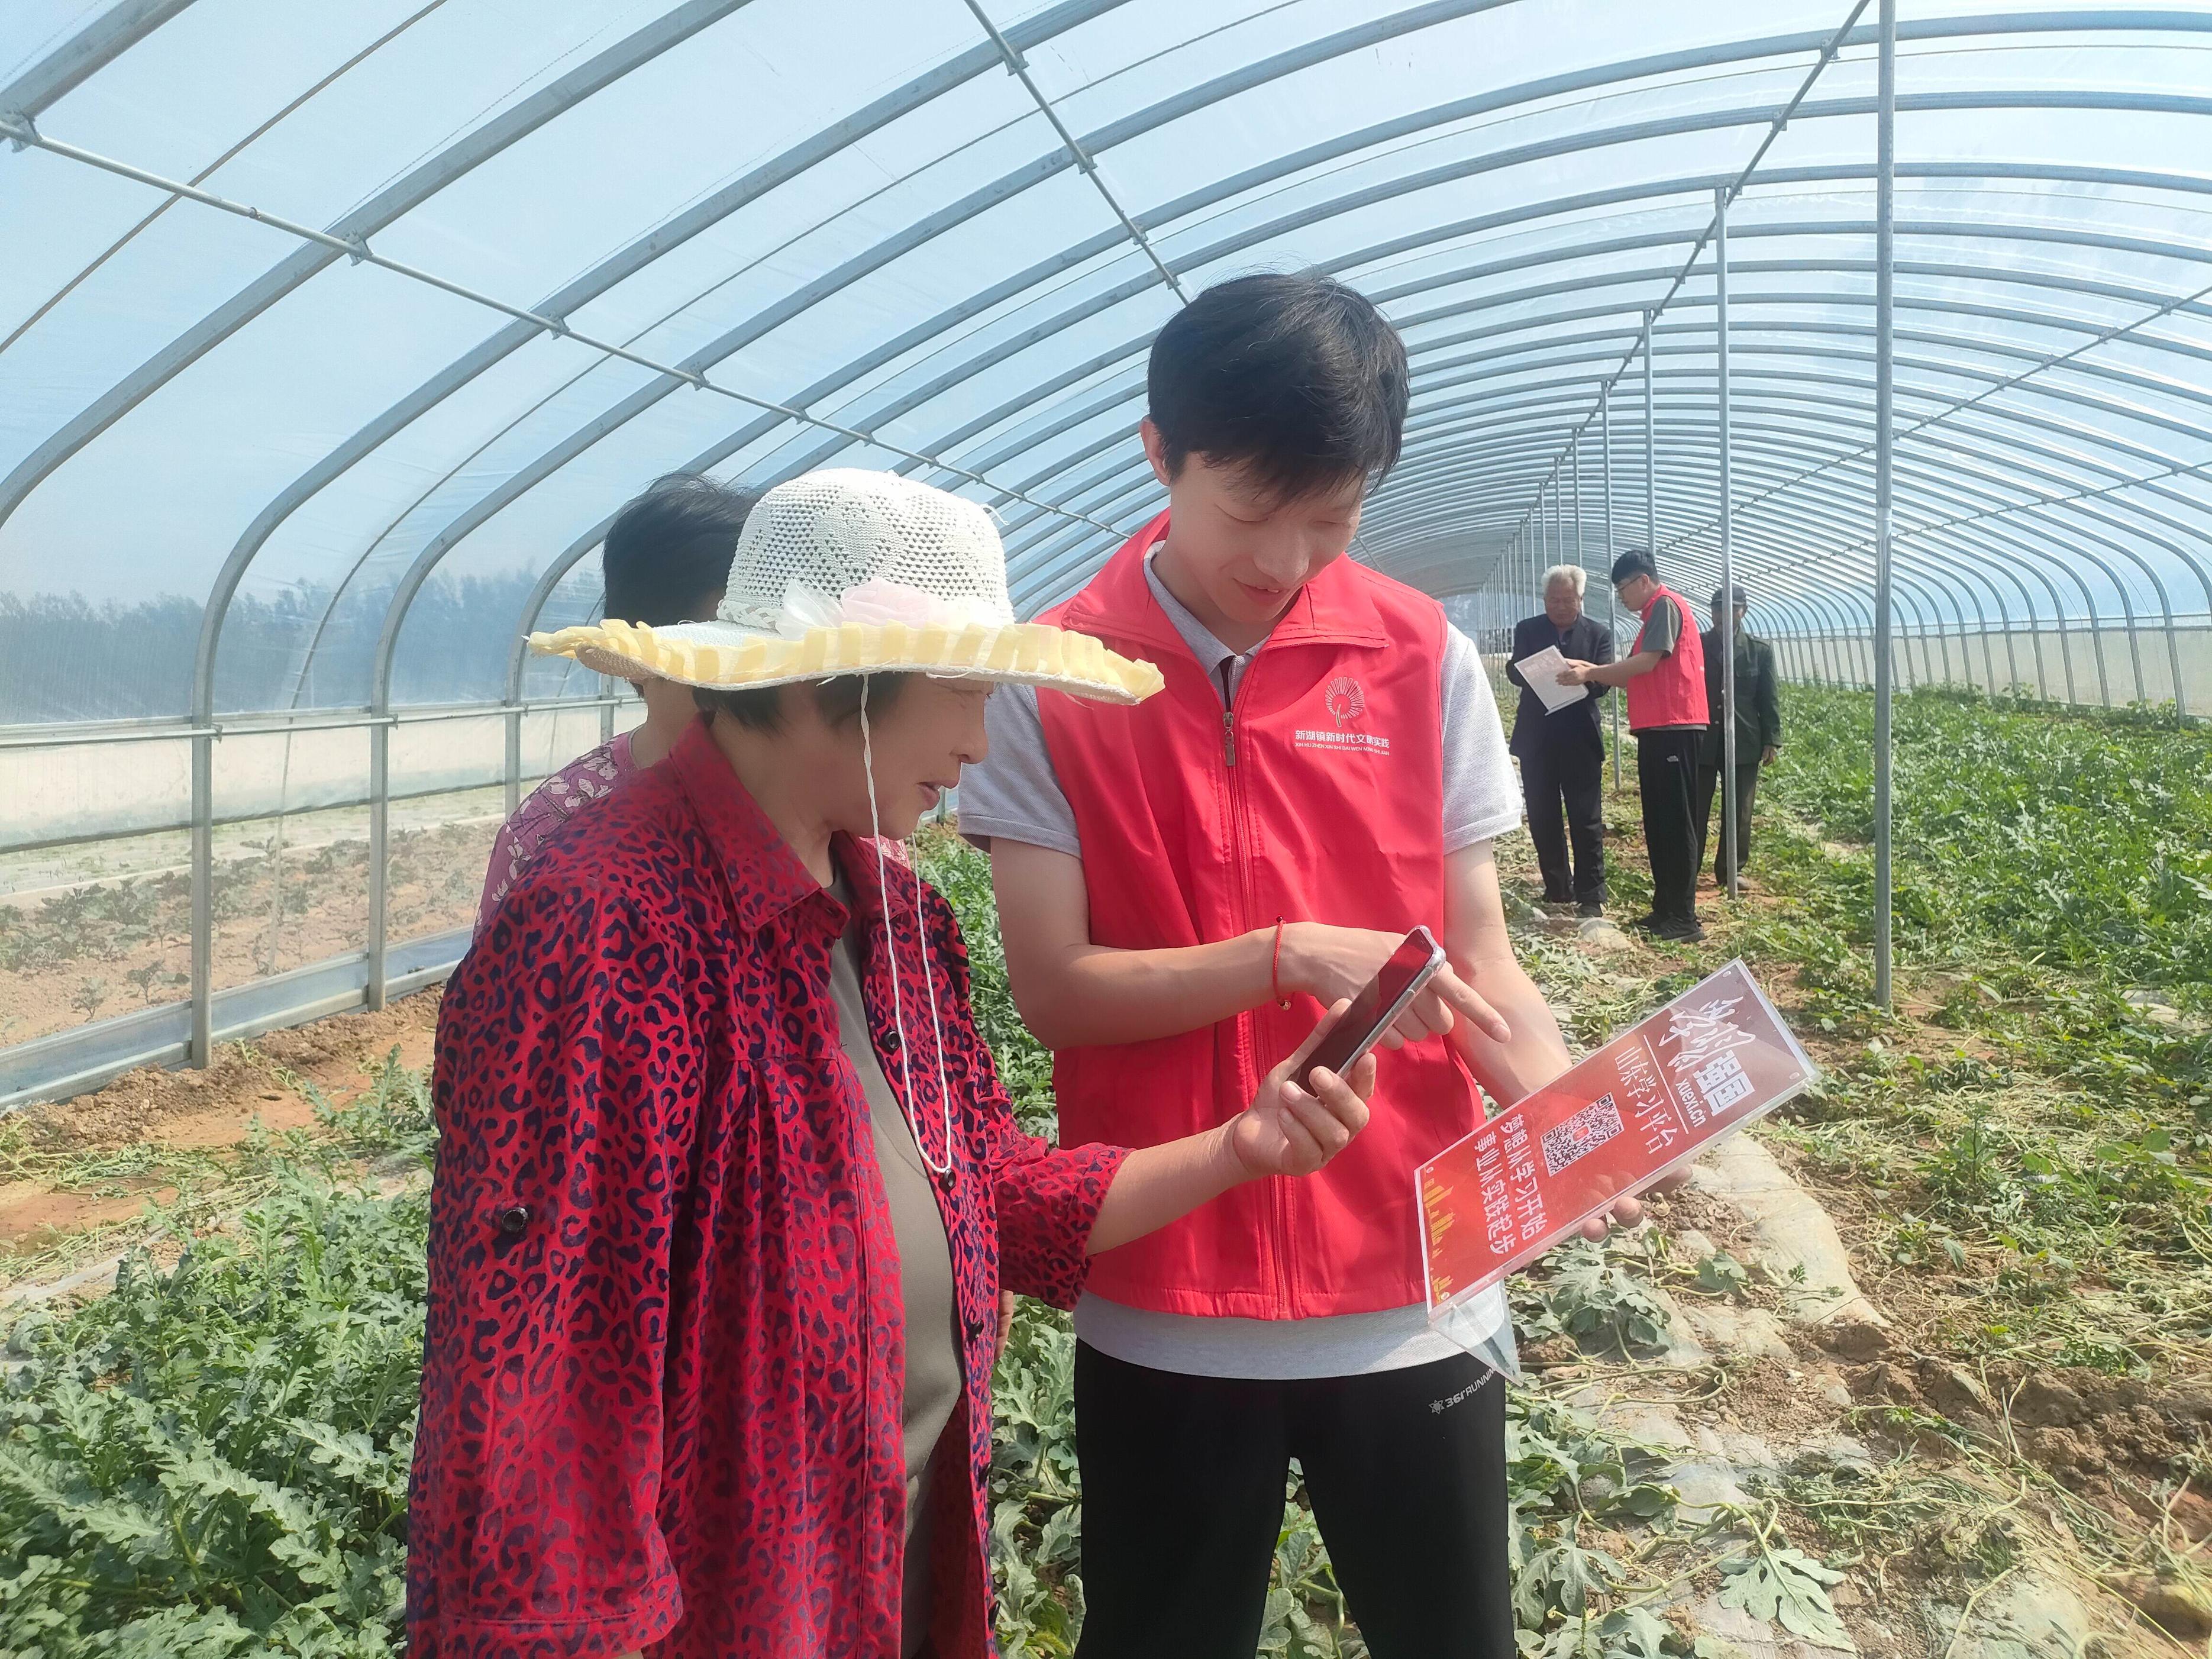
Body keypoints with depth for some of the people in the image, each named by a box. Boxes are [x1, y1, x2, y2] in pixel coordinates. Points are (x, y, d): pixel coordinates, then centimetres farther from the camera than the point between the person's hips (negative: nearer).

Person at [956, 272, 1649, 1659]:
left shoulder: (1426, 661, -2)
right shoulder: (1054, 682, -7)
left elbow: (1478, 960, 0)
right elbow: (1056, 989, -9)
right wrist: (1293, 956, -21)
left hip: (1411, 1297, 2)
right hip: (1163, 1309, -1)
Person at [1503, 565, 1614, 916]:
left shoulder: (1599, 634, 4)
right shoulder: (1527, 630, 6)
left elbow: (1602, 682, -5)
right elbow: (1514, 672, -6)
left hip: (1580, 740, -2)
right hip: (1536, 739, 2)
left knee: (1587, 820, -1)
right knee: (1542, 819, 8)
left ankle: (1591, 894, 2)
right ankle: (1557, 889, 19)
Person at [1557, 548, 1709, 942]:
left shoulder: (1666, 605, -7)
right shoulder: (1655, 614, 23)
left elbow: (1646, 662, -17)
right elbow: (1636, 678, 20)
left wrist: (1590, 673, -10)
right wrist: (1591, 671, 10)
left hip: (1674, 728, -10)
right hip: (1657, 730, 10)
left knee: (1676, 821, -9)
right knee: (1658, 821, 11)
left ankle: (1683, 919, -8)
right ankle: (1665, 908, 16)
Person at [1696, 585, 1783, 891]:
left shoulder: (1760, 650, 7)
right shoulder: (1695, 645, 4)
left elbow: (1770, 699, 7)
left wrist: (1772, 740, 1)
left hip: (1743, 742, 1)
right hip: (1700, 740, -1)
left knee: (1739, 813, 5)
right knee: (1694, 810, 0)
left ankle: (1731, 870, 15)